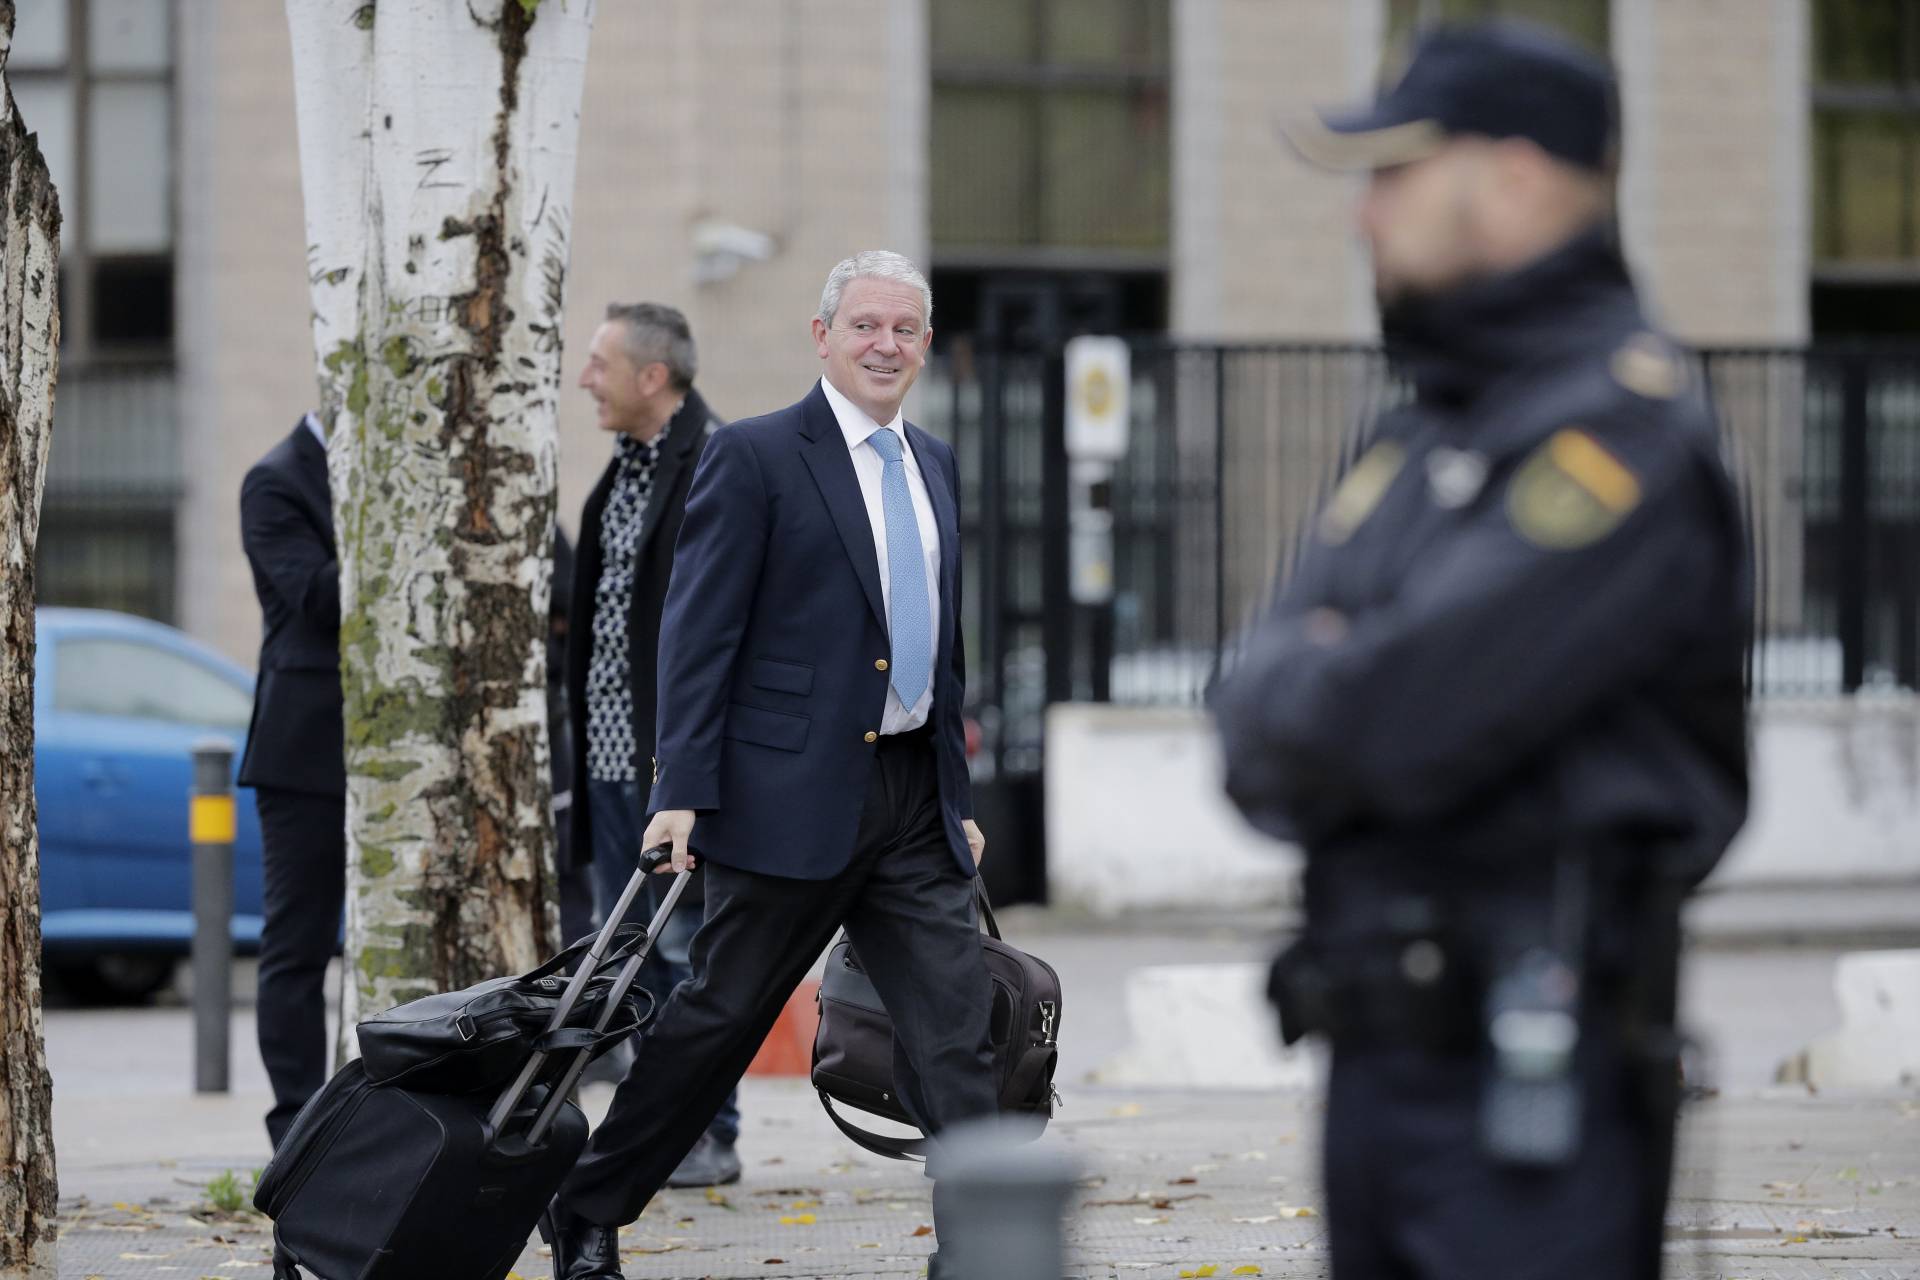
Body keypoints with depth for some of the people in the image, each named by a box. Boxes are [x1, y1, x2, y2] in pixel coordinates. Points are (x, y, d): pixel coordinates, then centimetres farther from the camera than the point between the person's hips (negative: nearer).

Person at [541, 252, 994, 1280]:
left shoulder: (934, 467, 15)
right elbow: (699, 633, -10)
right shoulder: (754, 457, -6)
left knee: (956, 1025, -2)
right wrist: (684, 792, -16)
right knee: (720, 1015, 2)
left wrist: (959, 799, 18)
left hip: (912, 799, 6)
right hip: (791, 797, -6)